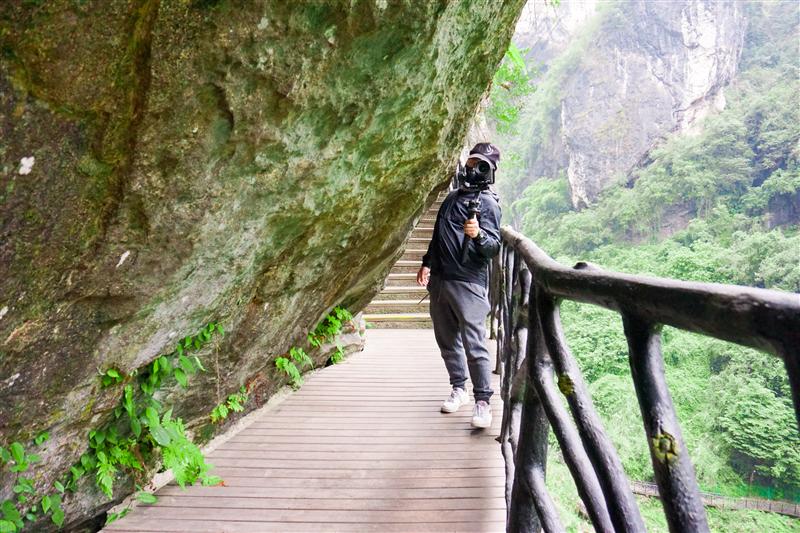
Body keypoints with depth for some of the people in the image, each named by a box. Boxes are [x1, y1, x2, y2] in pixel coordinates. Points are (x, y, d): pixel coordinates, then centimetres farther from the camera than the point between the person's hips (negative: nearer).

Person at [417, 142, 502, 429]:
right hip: (439, 279, 8)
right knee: (447, 340, 13)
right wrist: (427, 263, 21)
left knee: (474, 345, -9)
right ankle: (458, 389, 27)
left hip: (468, 283, -7)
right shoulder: (452, 196, 19)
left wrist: (478, 234, -32)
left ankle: (482, 401, 0)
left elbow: (494, 247, -13)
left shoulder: (488, 202, -4)